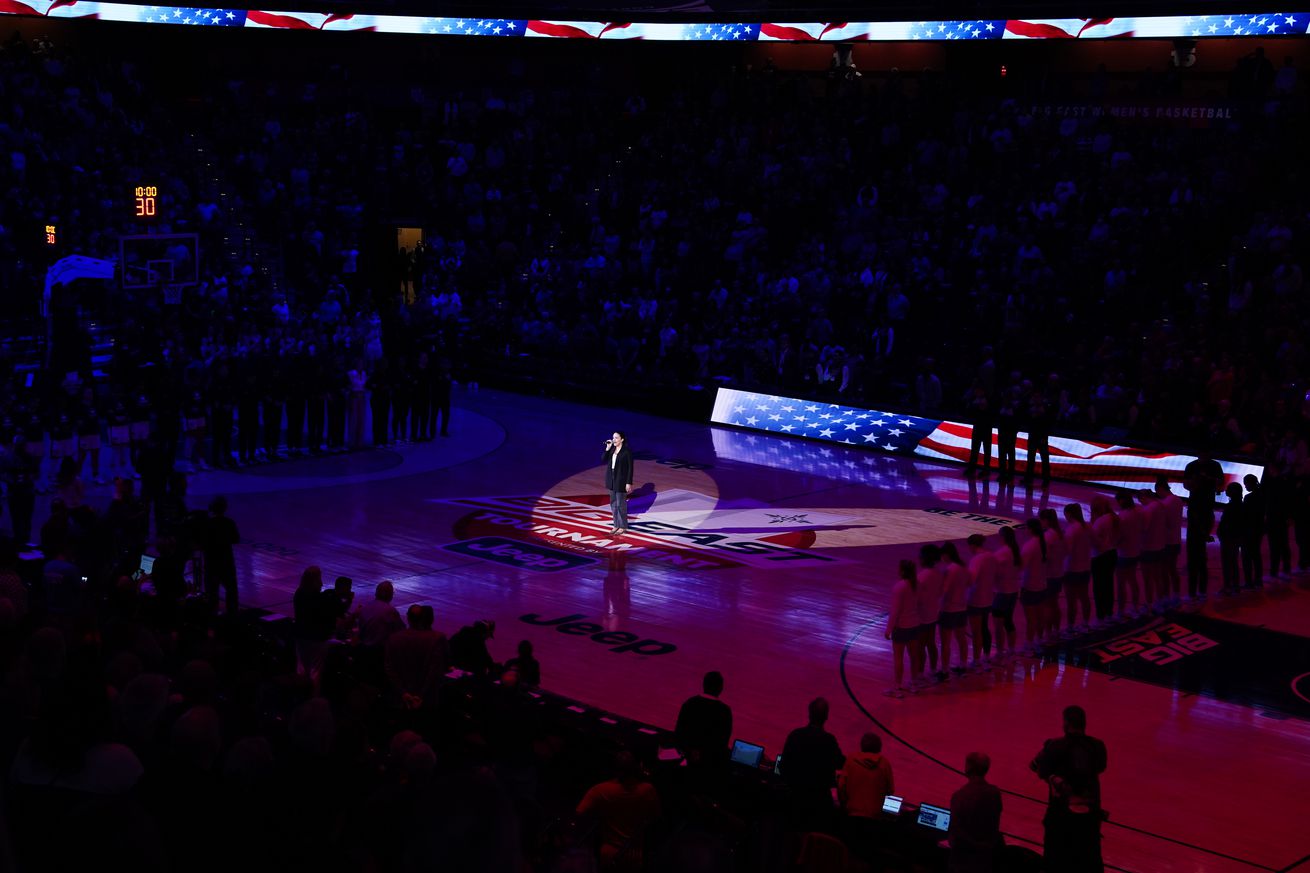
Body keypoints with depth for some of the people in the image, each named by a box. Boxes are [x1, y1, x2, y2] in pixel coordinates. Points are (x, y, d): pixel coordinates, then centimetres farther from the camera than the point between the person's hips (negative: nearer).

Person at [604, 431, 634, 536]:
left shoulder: (627, 451, -12)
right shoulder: (612, 449, 6)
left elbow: (630, 468, -12)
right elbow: (604, 460, -1)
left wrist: (629, 483, -14)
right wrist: (607, 448, -10)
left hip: (621, 481, -7)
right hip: (611, 480, 7)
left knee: (620, 504, -1)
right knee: (613, 504, 11)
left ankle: (623, 527, 9)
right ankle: (616, 525, 21)